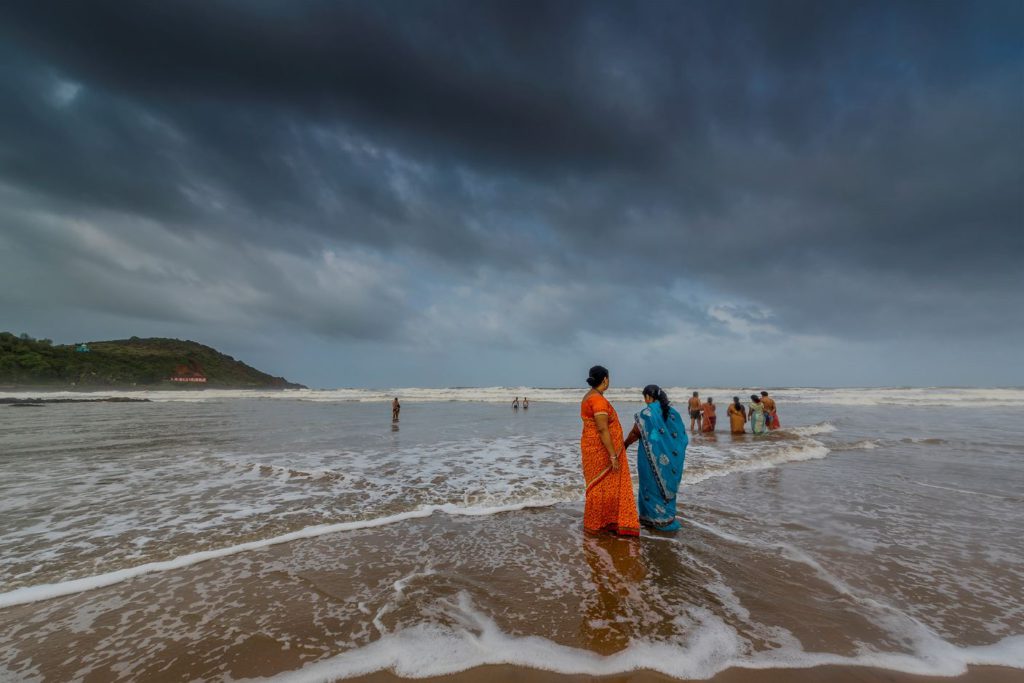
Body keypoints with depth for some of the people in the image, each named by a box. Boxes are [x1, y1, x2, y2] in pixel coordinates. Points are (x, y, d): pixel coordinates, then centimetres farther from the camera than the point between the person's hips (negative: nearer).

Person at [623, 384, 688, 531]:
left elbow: (635, 434, -9)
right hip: (669, 458, 6)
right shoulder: (672, 412, 2)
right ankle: (667, 517, 27)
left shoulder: (646, 413, -15)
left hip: (652, 458, -6)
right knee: (666, 485, 17)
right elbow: (681, 436, 8)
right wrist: (674, 454, 19)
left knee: (653, 486, 9)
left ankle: (659, 519, 17)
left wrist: (625, 444, 7)